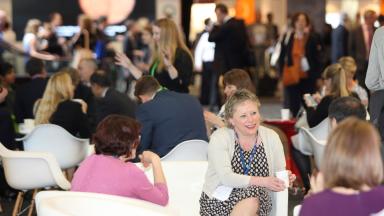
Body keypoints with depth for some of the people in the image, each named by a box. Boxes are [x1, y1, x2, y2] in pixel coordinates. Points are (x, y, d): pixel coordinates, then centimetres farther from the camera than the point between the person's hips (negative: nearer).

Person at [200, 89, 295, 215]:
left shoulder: (271, 137, 4)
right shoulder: (219, 138, -7)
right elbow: (226, 177, -18)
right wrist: (262, 181, -28)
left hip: (259, 201, 3)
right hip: (219, 199, -2)